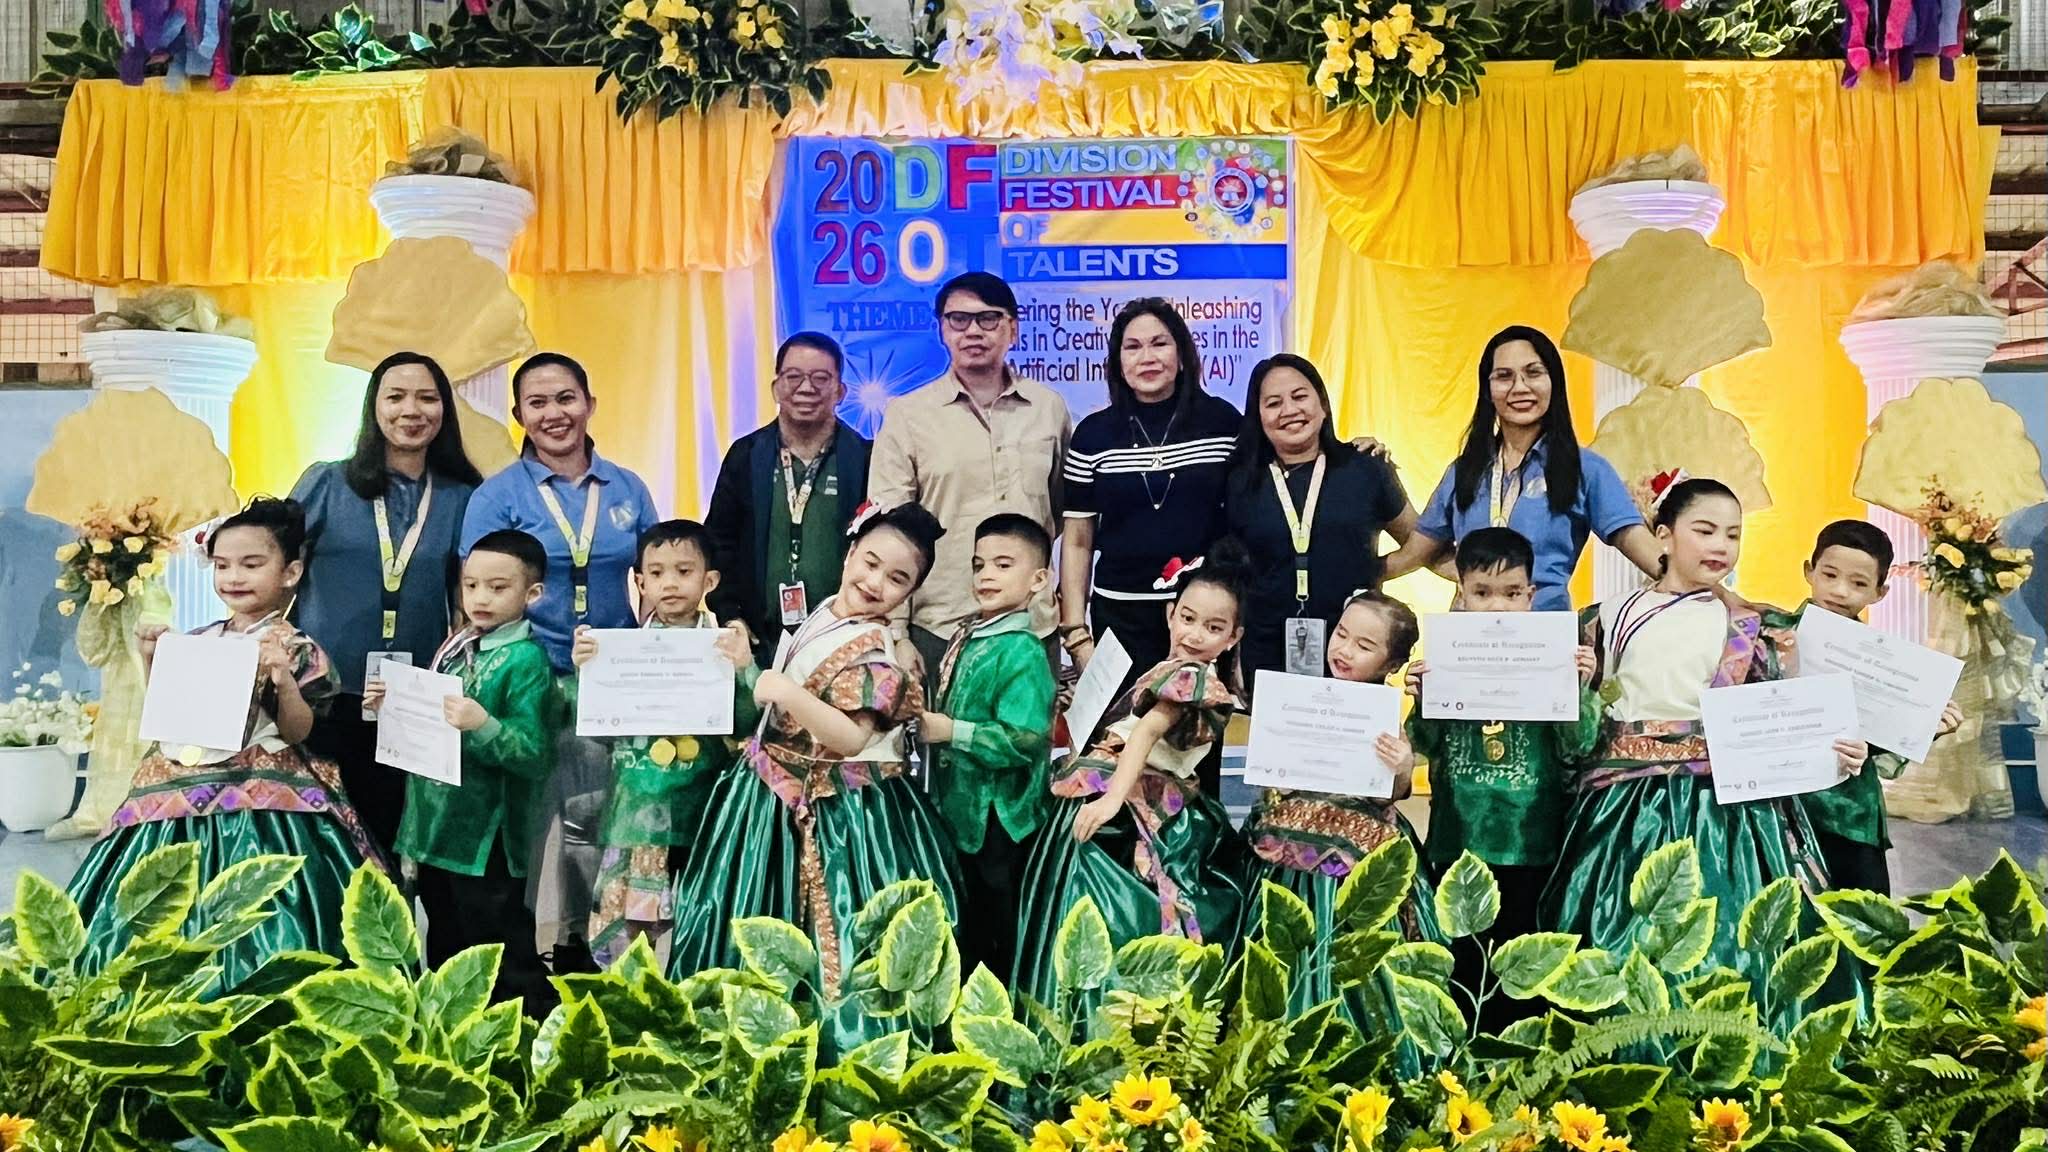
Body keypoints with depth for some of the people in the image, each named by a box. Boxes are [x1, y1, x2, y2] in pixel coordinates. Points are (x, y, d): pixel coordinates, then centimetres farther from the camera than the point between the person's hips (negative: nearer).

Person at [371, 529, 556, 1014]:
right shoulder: (455, 647, 9)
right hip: (438, 824, 8)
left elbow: (534, 753, -21)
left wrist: (484, 726, -34)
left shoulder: (527, 661, -14)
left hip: (486, 836, -8)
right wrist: (392, 705, 4)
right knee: (445, 947, 22)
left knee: (504, 959, 1)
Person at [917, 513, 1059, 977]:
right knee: (964, 925, 21)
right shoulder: (967, 636, 6)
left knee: (994, 932, 7)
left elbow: (1025, 740, -28)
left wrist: (952, 732, -25)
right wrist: (927, 721, 6)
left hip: (996, 821, -8)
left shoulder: (1023, 652, -20)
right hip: (957, 809, 8)